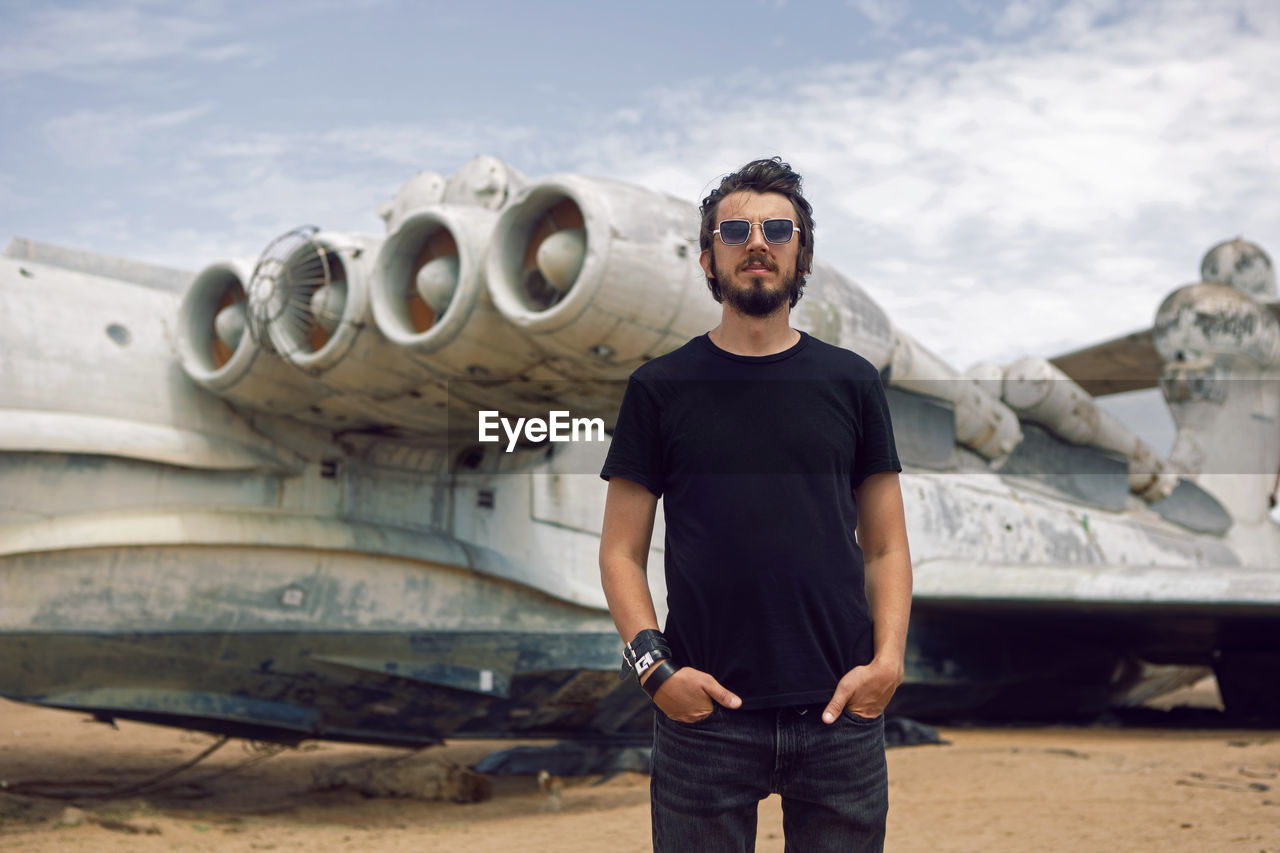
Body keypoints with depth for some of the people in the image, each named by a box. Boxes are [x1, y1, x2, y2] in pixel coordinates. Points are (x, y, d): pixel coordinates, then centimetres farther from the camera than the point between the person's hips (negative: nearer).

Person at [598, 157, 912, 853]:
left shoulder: (851, 382, 9)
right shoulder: (660, 386, 5)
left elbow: (885, 547, 10)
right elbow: (621, 550, 4)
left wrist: (887, 660, -5)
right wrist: (653, 665, -9)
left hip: (840, 715, 1)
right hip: (703, 711, -1)